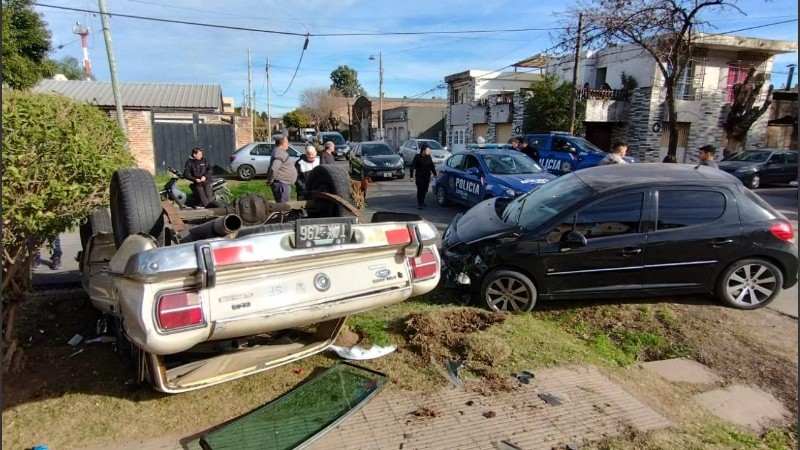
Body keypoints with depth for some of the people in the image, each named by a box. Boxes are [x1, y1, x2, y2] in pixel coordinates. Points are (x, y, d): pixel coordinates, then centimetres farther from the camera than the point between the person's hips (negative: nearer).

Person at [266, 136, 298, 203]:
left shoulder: (279, 152, 16)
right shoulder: (280, 153, -17)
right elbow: (273, 168, -29)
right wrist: (270, 181, -19)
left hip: (283, 183, 11)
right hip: (281, 184, -11)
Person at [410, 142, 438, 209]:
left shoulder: (429, 157, 4)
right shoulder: (417, 157, -11)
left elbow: (432, 166, 15)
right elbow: (412, 166, -12)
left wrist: (435, 174, 16)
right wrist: (411, 176, -17)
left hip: (427, 176, 5)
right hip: (419, 176, -5)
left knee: (425, 189, 11)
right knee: (420, 190, -6)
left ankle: (422, 201, 33)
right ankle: (419, 204, 1)